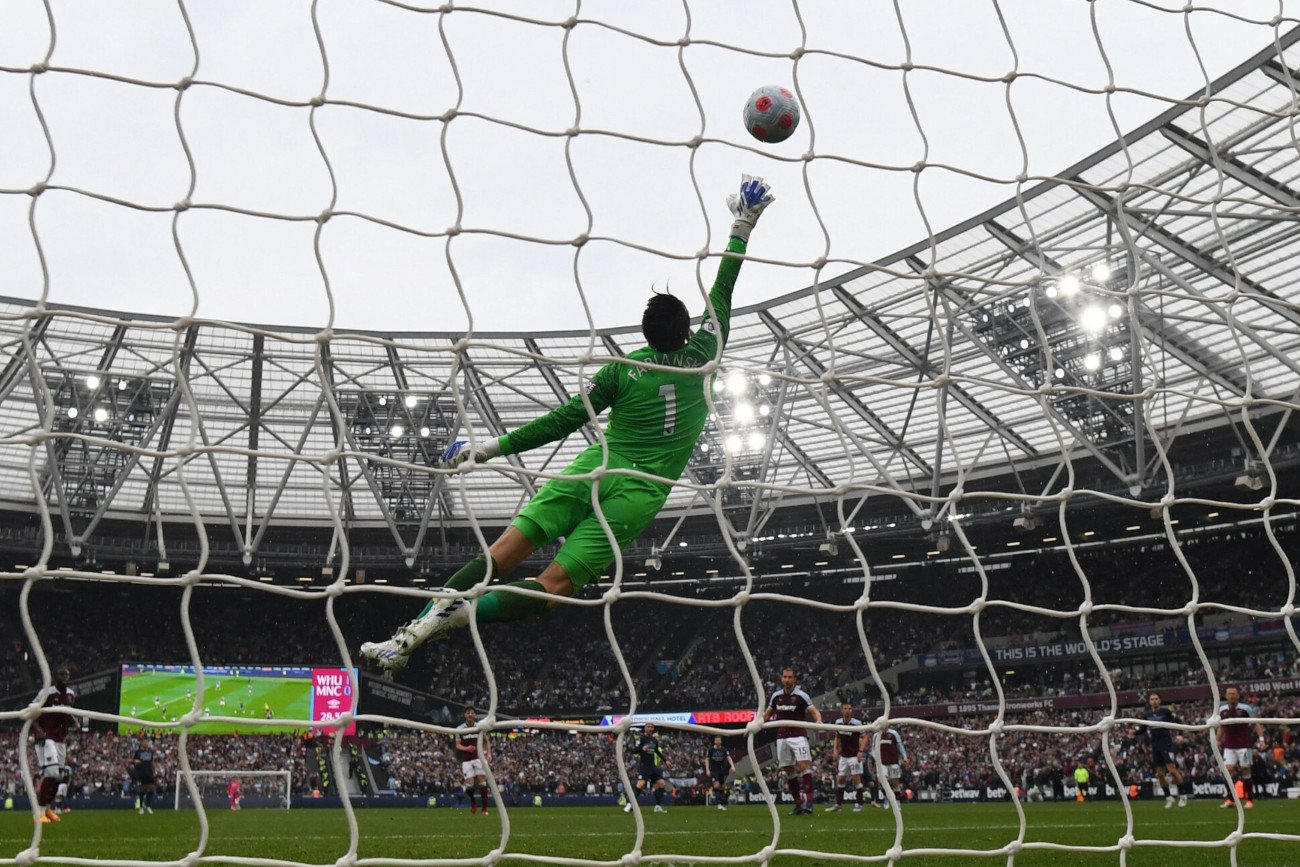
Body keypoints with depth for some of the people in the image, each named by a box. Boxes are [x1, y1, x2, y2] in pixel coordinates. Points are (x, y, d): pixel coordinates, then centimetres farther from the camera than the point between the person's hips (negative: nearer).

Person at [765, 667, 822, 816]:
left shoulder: (801, 695, -3)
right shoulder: (776, 696, 10)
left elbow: (814, 711, -10)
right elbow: (767, 714, 21)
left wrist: (818, 720, -31)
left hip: (798, 735, -5)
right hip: (782, 737, 5)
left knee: (804, 765, -19)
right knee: (789, 770, 6)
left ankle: (808, 801, -20)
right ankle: (799, 803, 14)